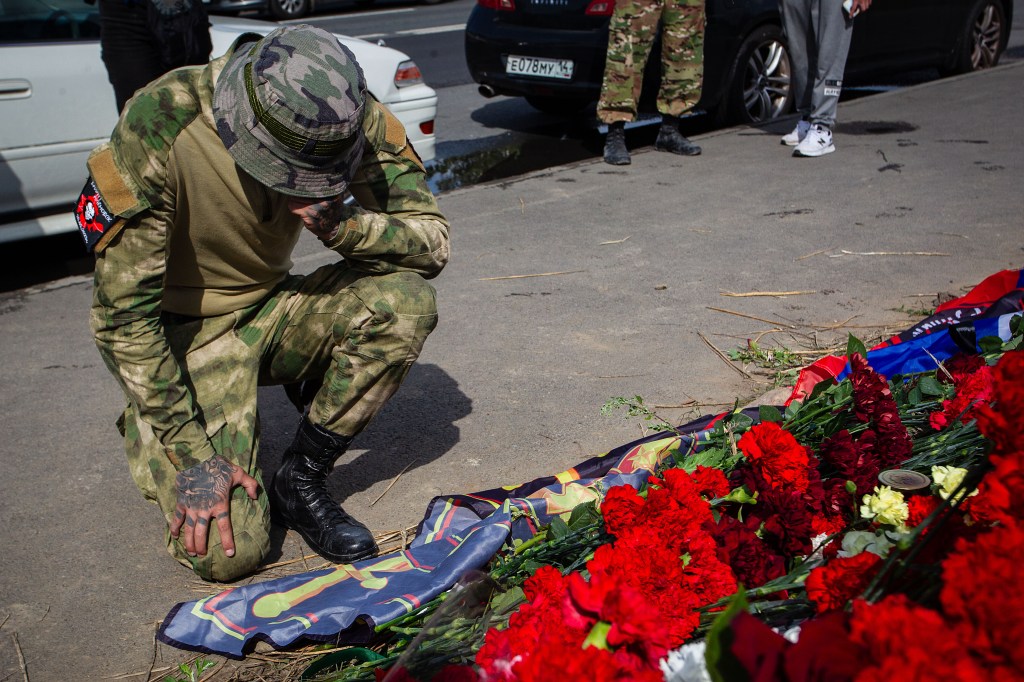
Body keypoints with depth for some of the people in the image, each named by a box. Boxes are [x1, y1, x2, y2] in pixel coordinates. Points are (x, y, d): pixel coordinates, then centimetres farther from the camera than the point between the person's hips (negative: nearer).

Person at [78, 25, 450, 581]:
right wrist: (191, 454, -24)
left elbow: (431, 240, -13)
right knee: (227, 551, -15)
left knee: (405, 301, -25)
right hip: (181, 330, -4)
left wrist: (340, 224, -34)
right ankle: (144, 429, 17)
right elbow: (123, 311, -24)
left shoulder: (347, 116, -17)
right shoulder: (158, 126, -29)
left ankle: (300, 479, -8)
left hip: (269, 310, 4)